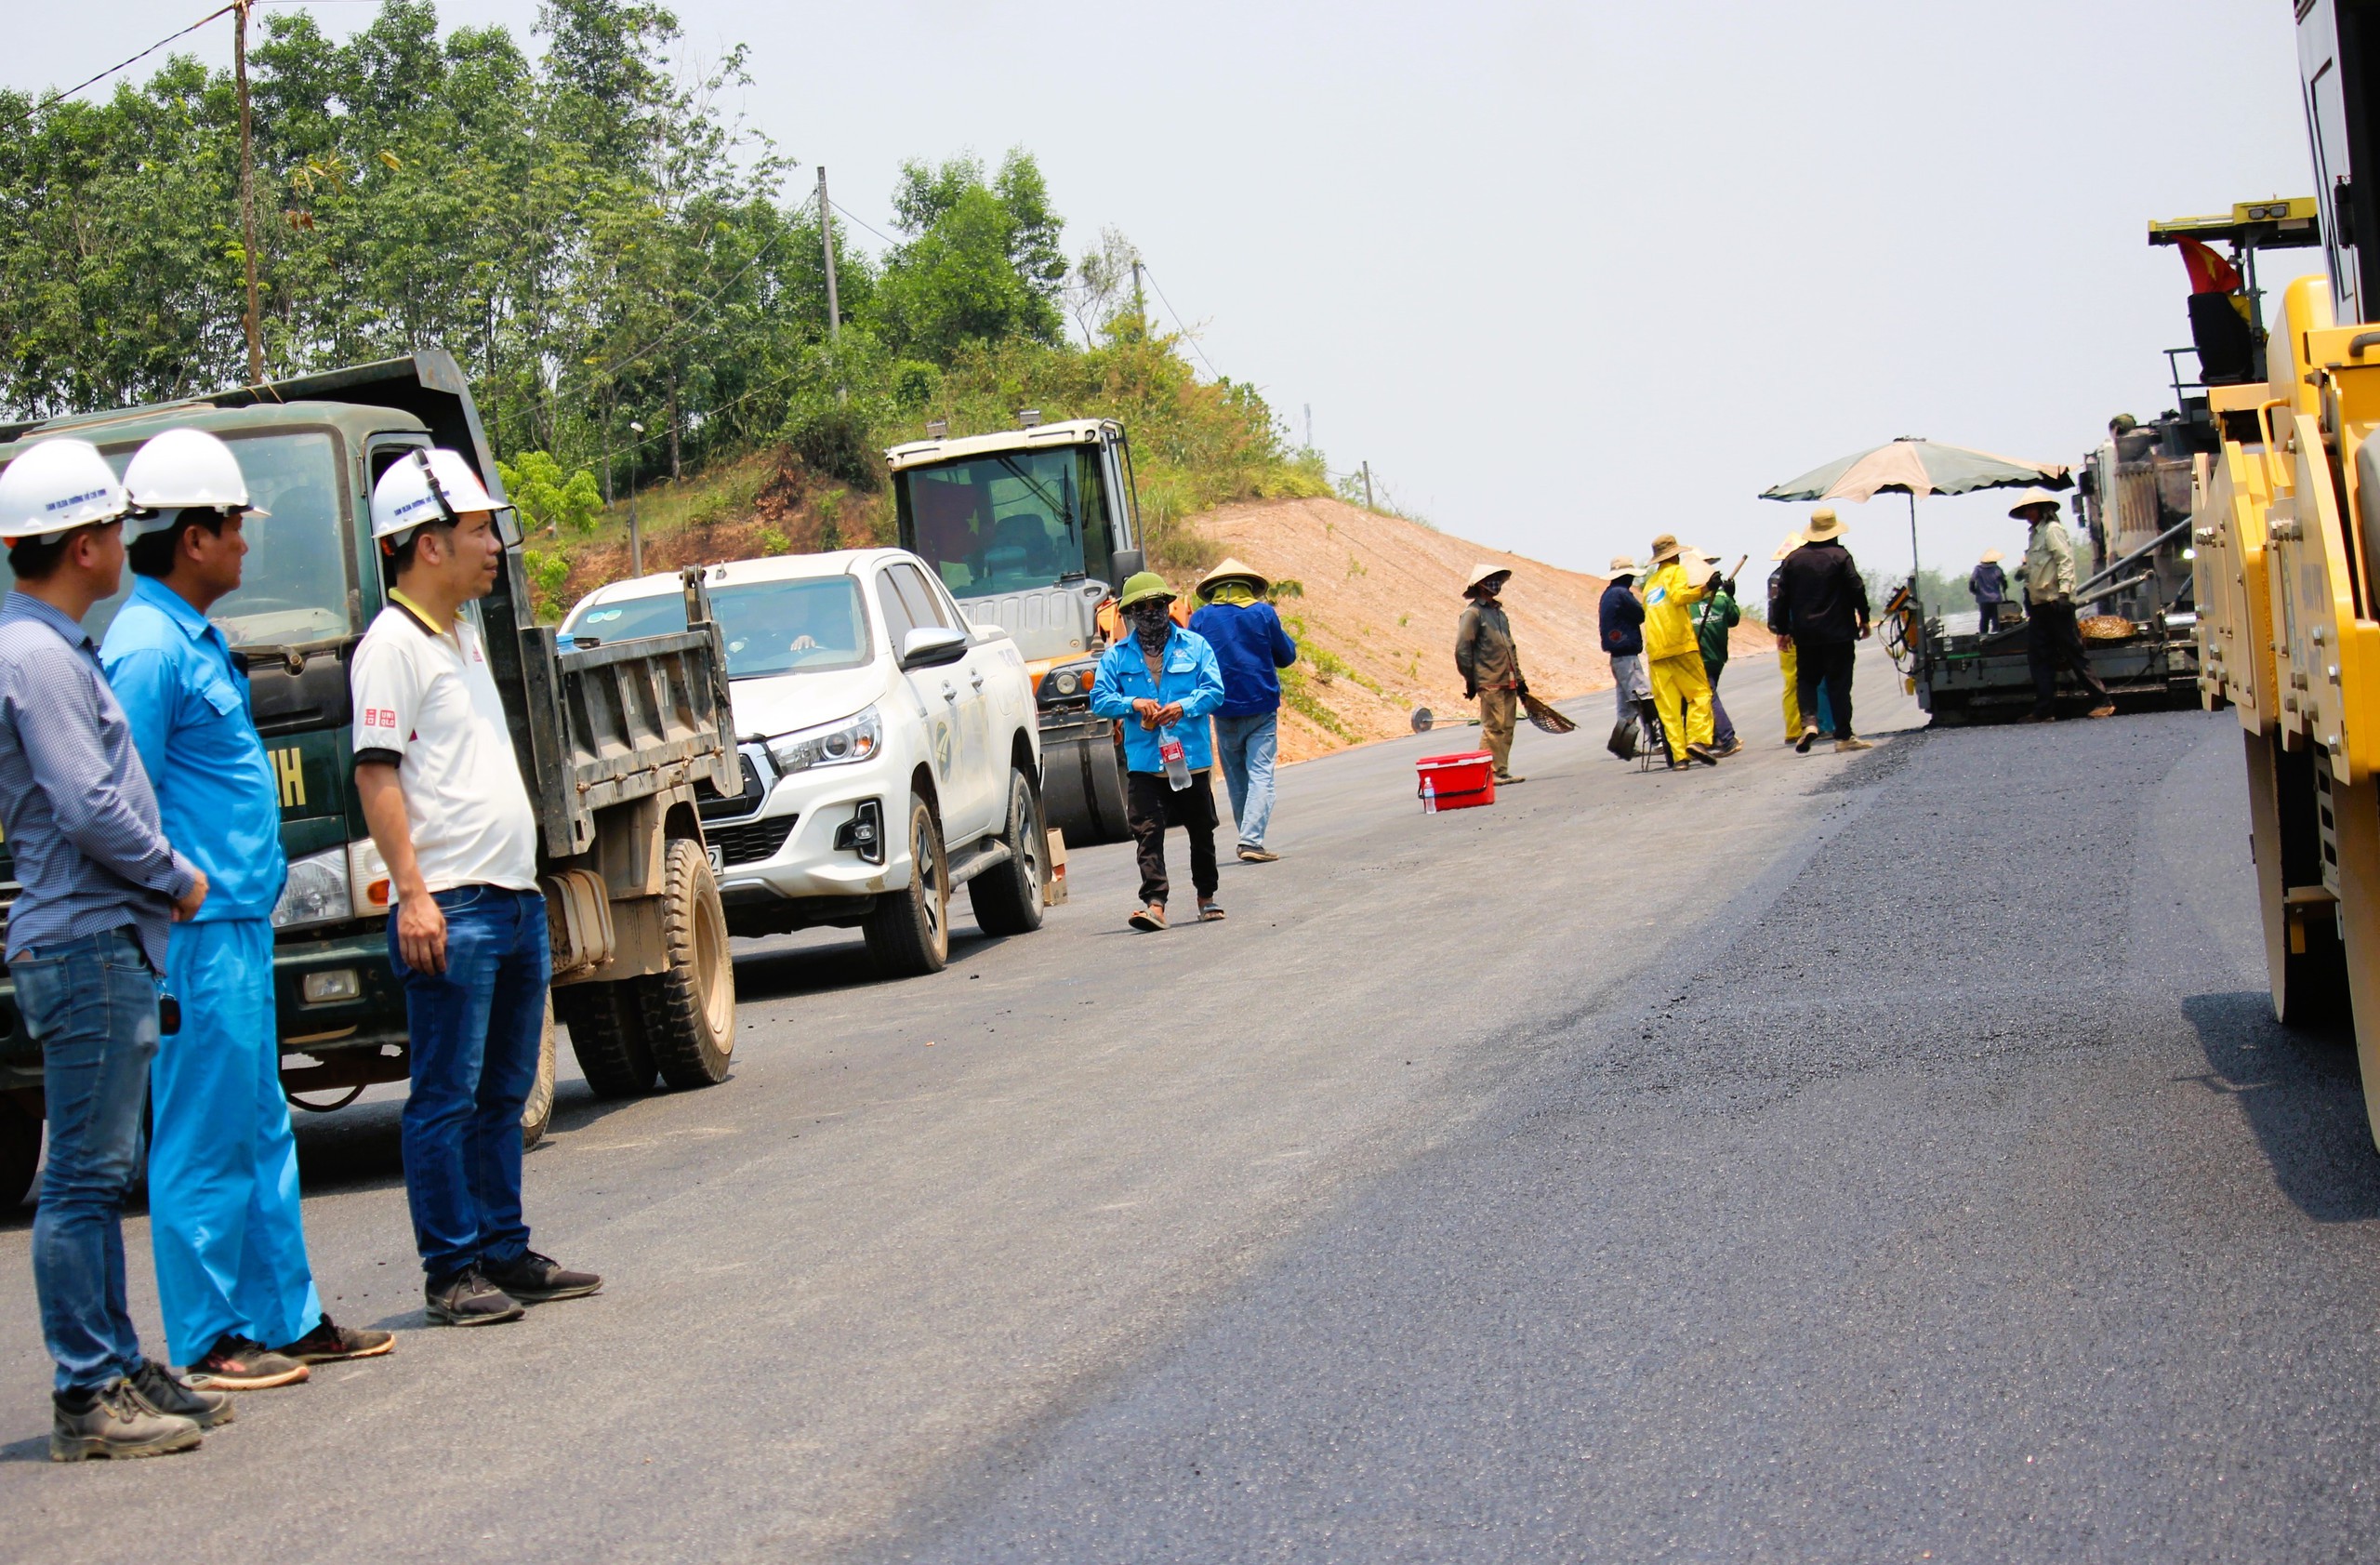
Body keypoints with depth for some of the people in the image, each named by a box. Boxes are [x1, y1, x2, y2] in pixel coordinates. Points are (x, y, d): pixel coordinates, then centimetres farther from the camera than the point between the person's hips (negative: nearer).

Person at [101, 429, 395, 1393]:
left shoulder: (196, 642, 17)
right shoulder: (149, 650, -15)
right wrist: (180, 901, -18)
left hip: (240, 925, 10)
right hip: (199, 934, -10)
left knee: (262, 1132, 14)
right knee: (204, 1141, -4)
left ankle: (287, 1318, 20)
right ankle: (207, 1341, 3)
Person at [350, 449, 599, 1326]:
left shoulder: (463, 635, 18)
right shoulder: (393, 644, -10)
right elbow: (376, 773, -16)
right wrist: (413, 894, -23)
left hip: (515, 899, 9)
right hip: (453, 908, -9)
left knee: (503, 1093, 13)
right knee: (447, 1097, -4)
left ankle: (505, 1252, 20)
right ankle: (450, 1271, 1)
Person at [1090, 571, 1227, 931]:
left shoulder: (1194, 645, 6)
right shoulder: (1117, 655, 8)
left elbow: (1215, 690, -1)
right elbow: (1099, 698, 2)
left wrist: (1184, 706, -18)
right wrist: (1133, 704, -16)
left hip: (1191, 756, 0)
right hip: (1143, 760, 0)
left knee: (1201, 830, 13)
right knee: (1147, 830, -13)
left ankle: (1207, 895, 30)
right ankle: (1154, 903, -18)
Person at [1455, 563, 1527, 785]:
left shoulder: (1499, 612, 19)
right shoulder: (1473, 613, -6)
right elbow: (1462, 650, -10)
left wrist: (1519, 679, 20)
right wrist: (1470, 681, -9)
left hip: (1508, 682, 8)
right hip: (1489, 683, -8)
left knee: (1507, 727, 6)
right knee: (1494, 727, -9)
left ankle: (1502, 771, 10)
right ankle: (1493, 772, -7)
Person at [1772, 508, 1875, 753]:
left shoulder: (1793, 559, 4)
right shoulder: (1840, 556, -7)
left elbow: (1782, 597, 5)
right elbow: (1857, 590, -9)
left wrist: (1783, 629, 13)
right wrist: (1864, 619, 4)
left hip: (1805, 634, 3)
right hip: (1838, 632, -2)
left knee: (1806, 679, 13)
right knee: (1838, 682, 1)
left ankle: (1809, 721, -11)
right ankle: (1844, 736, 1)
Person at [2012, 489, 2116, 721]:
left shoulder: (2052, 530, -7)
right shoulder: (2035, 534, 20)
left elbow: (2065, 560, -17)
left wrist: (2064, 591, -27)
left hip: (2056, 604, -9)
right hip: (2039, 606, 9)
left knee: (2074, 652, -7)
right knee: (2040, 658, 4)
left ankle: (2102, 701, -2)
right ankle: (2044, 710, 5)